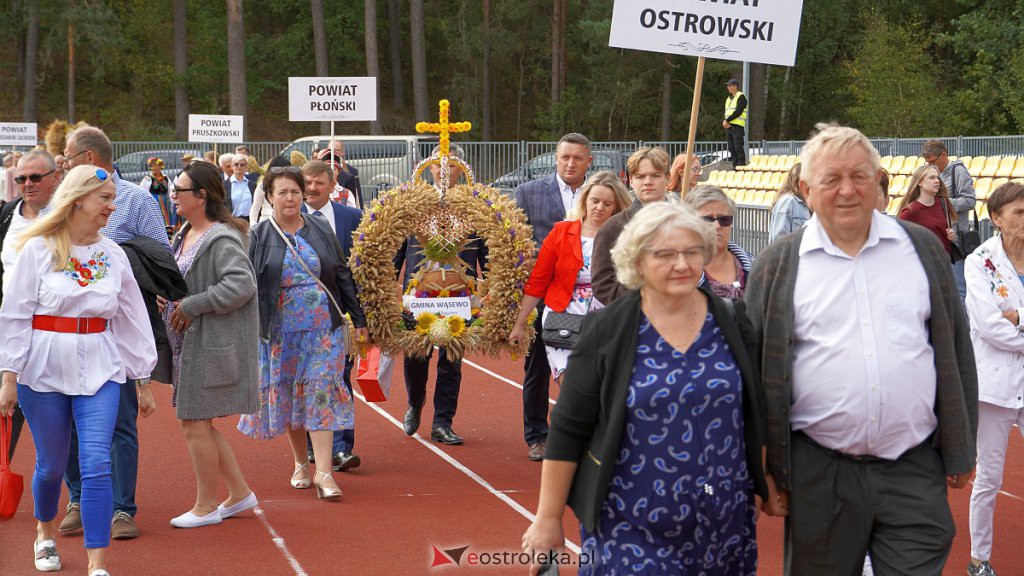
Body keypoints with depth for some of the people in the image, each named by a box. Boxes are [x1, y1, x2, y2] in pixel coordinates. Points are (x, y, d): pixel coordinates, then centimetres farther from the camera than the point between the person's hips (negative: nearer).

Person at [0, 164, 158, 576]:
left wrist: (143, 378, 12)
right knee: (51, 464, 11)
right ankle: (45, 534, 39)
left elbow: (133, 318, 10)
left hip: (99, 370, 2)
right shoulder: (38, 249, -5)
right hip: (44, 370, -2)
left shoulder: (113, 255, 5)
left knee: (97, 464, -9)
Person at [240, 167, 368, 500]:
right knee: (288, 395, 8)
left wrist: (358, 319, 8)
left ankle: (323, 472, -11)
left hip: (324, 328, 0)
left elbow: (343, 276, 9)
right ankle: (301, 464, 25)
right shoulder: (259, 237, 2)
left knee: (321, 392, -8)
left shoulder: (321, 230, 6)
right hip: (282, 332, 0)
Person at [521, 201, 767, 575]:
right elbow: (568, 430, -4)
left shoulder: (730, 322, 1)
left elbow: (755, 414, 11)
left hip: (724, 519, 3)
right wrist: (548, 519, -3)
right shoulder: (606, 331, -6)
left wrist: (762, 487, 13)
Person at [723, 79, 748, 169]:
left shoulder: (741, 97, -4)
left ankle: (741, 166, -11)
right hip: (729, 126, 8)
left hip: (737, 126, -8)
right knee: (732, 148, 7)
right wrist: (724, 121, -3)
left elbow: (738, 112, -14)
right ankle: (735, 166, 11)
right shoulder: (729, 99, 22)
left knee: (739, 148, -11)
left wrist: (727, 120, -14)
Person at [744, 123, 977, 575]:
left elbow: (956, 352, 10)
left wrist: (961, 449, 8)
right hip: (819, 474, -1)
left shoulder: (922, 248, 7)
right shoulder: (778, 265, 1)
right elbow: (756, 372, 2)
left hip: (915, 470, 1)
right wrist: (763, 469, -1)